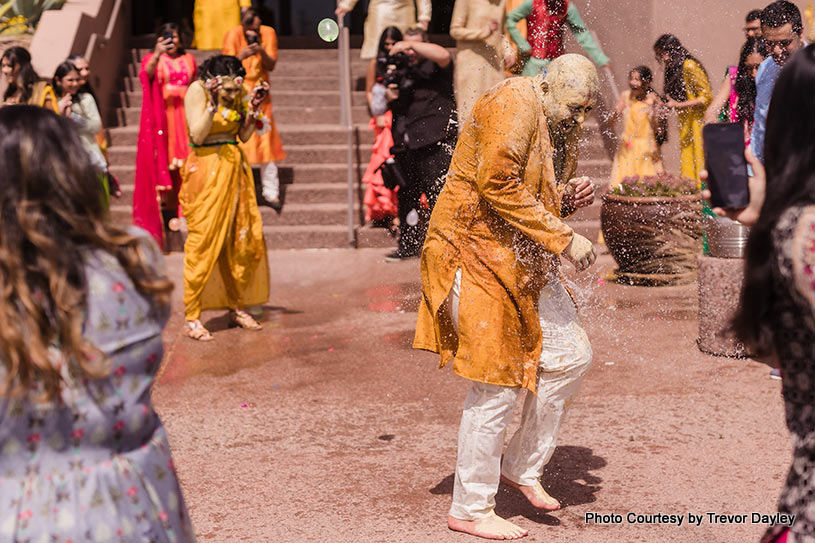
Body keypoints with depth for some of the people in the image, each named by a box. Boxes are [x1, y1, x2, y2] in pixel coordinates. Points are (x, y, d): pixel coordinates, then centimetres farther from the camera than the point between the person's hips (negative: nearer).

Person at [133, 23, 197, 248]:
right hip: (162, 116, -3)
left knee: (185, 160, 1)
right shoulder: (154, 59, 1)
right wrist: (157, 54, -39)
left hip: (183, 115, 3)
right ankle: (165, 204, 1)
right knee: (162, 160, -5)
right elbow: (147, 73, -22)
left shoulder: (188, 59, 13)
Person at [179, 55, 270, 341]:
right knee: (203, 242, -7)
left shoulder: (237, 94, 7)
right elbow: (197, 135, -18)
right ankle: (192, 317, -1)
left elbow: (244, 136, 8)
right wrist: (213, 103, -25)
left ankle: (237, 306, 22)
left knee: (245, 239, 8)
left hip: (235, 167, 7)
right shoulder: (197, 91, -10)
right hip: (206, 170, -6)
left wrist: (254, 107, -3)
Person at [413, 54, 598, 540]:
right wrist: (564, 238, -24)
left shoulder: (561, 125, 14)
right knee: (498, 382, -7)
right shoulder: (513, 105, -16)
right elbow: (498, 186, -26)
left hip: (523, 262, 10)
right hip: (477, 253, -10)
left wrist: (567, 199, 0)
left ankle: (522, 466, 23)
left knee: (572, 356, 8)